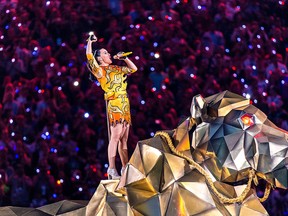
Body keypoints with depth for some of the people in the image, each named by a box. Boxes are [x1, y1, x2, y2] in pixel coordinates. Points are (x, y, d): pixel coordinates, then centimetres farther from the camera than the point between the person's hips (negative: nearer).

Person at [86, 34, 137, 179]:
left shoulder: (116, 69, 20)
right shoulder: (100, 70, 1)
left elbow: (133, 69, 29)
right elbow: (89, 56, -11)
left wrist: (124, 58, 19)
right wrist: (90, 41, -1)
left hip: (125, 105, 7)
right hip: (114, 104, -7)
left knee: (124, 138, 7)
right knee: (115, 136, -14)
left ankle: (125, 167, 10)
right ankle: (112, 168, -16)